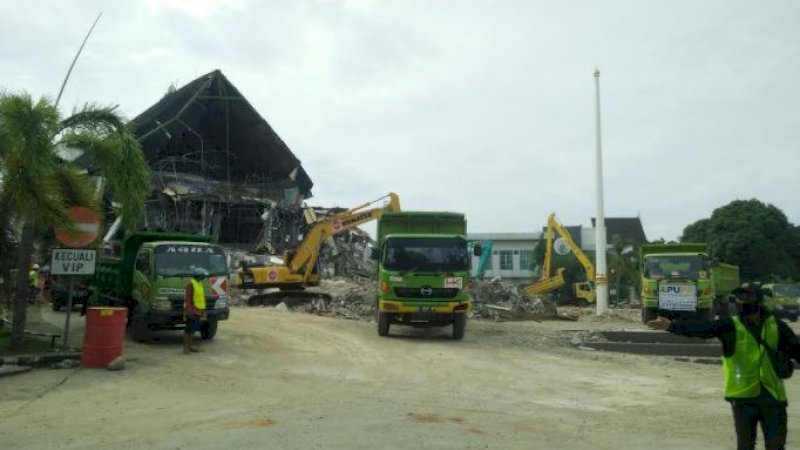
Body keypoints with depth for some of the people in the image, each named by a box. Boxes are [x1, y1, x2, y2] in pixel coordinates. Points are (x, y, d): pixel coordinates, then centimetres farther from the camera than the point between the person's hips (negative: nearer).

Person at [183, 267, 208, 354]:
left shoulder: (200, 284, 16)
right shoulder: (190, 284, -12)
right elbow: (187, 299, -17)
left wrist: (203, 311, 21)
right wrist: (188, 311, -22)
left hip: (197, 311, 9)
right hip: (191, 311, -9)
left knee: (193, 330, 11)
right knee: (188, 330, -5)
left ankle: (189, 346, 17)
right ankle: (185, 348, -1)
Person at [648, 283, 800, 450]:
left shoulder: (776, 326, 3)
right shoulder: (730, 326, -5)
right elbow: (700, 328, -19)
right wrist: (671, 325, -34)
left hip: (773, 395, 2)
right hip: (743, 396, -2)